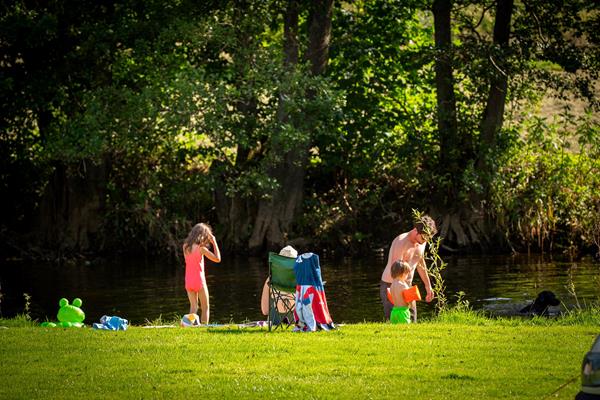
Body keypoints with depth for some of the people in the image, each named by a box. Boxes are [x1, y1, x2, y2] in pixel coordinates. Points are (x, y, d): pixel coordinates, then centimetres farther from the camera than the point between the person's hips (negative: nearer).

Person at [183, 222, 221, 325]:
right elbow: (217, 259, -12)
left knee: (193, 306, 11)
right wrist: (214, 242, -6)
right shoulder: (201, 248, -15)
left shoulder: (186, 246, 1)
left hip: (188, 281, 5)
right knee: (205, 307, 7)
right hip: (199, 280, -5)